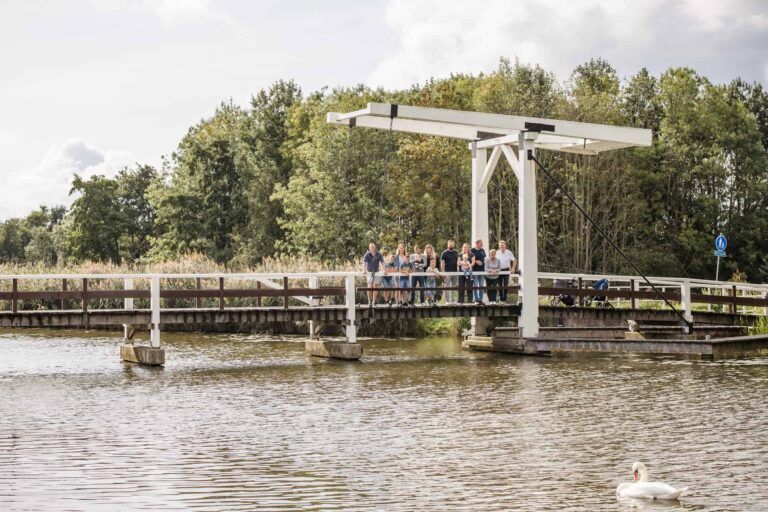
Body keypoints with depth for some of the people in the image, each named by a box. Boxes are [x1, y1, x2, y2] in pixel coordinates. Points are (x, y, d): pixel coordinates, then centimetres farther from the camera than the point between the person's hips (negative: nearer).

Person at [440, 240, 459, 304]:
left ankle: (453, 300, 13)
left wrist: (458, 267, 3)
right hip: (447, 272, -5)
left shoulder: (456, 253, 13)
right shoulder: (444, 253, -2)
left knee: (453, 287, 8)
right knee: (447, 287, -4)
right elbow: (442, 263, -5)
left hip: (455, 272, 5)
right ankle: (447, 301, -2)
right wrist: (443, 273, -12)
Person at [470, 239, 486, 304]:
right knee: (475, 286, -3)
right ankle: (476, 300, -1)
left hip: (482, 270, 6)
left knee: (481, 286, 7)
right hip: (475, 270, -6)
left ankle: (480, 299, 11)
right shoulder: (472, 250, -4)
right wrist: (476, 261, -17)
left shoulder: (482, 250, 14)